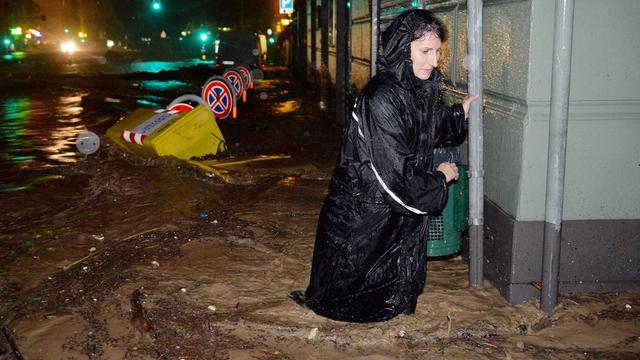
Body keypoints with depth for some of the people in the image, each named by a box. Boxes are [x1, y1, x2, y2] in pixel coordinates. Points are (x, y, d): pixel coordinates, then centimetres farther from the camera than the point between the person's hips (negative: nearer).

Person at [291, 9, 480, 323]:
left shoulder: (422, 89, -3)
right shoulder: (381, 98, -29)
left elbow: (434, 130, 19)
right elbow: (396, 173, -27)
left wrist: (460, 112, 4)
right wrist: (440, 178, -13)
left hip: (401, 206, 8)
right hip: (363, 206, -7)